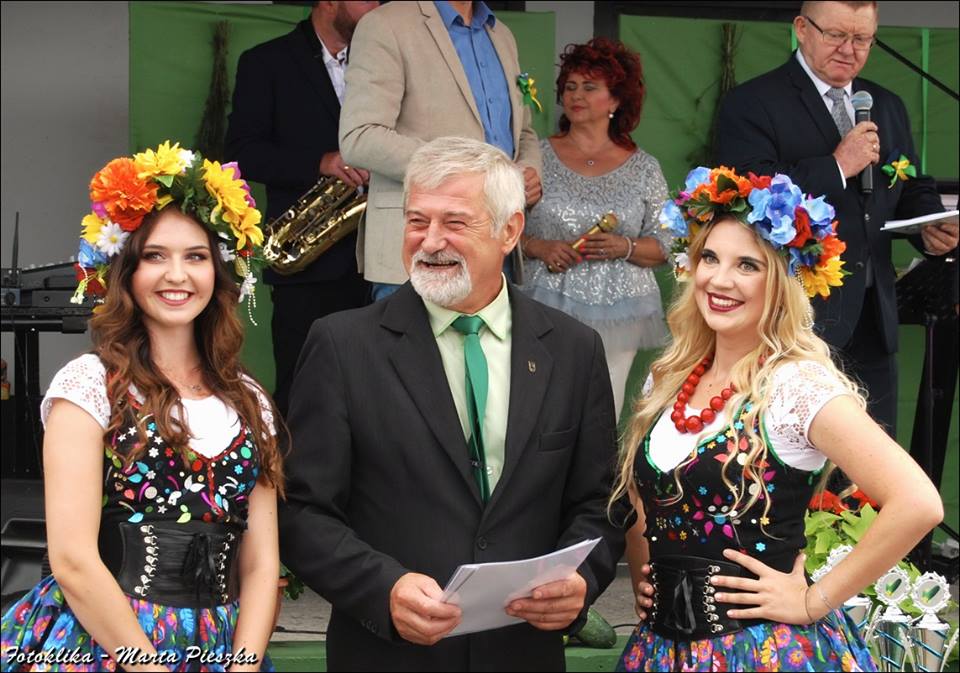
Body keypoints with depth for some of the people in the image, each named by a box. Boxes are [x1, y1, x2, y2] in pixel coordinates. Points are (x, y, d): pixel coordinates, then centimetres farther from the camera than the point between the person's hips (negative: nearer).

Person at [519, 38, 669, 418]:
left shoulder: (644, 169, 8)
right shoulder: (538, 158, 6)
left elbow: (663, 248, 8)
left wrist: (624, 248, -10)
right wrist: (540, 248, -11)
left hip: (616, 314, 1)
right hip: (549, 307, -1)